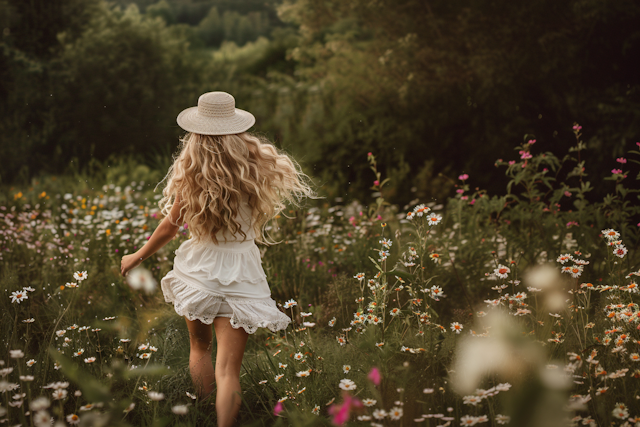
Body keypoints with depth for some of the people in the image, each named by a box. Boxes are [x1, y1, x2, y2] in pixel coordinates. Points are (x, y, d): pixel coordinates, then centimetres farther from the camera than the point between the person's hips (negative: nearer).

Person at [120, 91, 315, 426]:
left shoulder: (190, 173, -13)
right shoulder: (254, 165, -11)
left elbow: (170, 226, -2)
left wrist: (137, 257, 13)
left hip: (199, 269, 1)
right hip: (240, 271, -1)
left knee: (200, 348, 25)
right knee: (227, 369, 1)